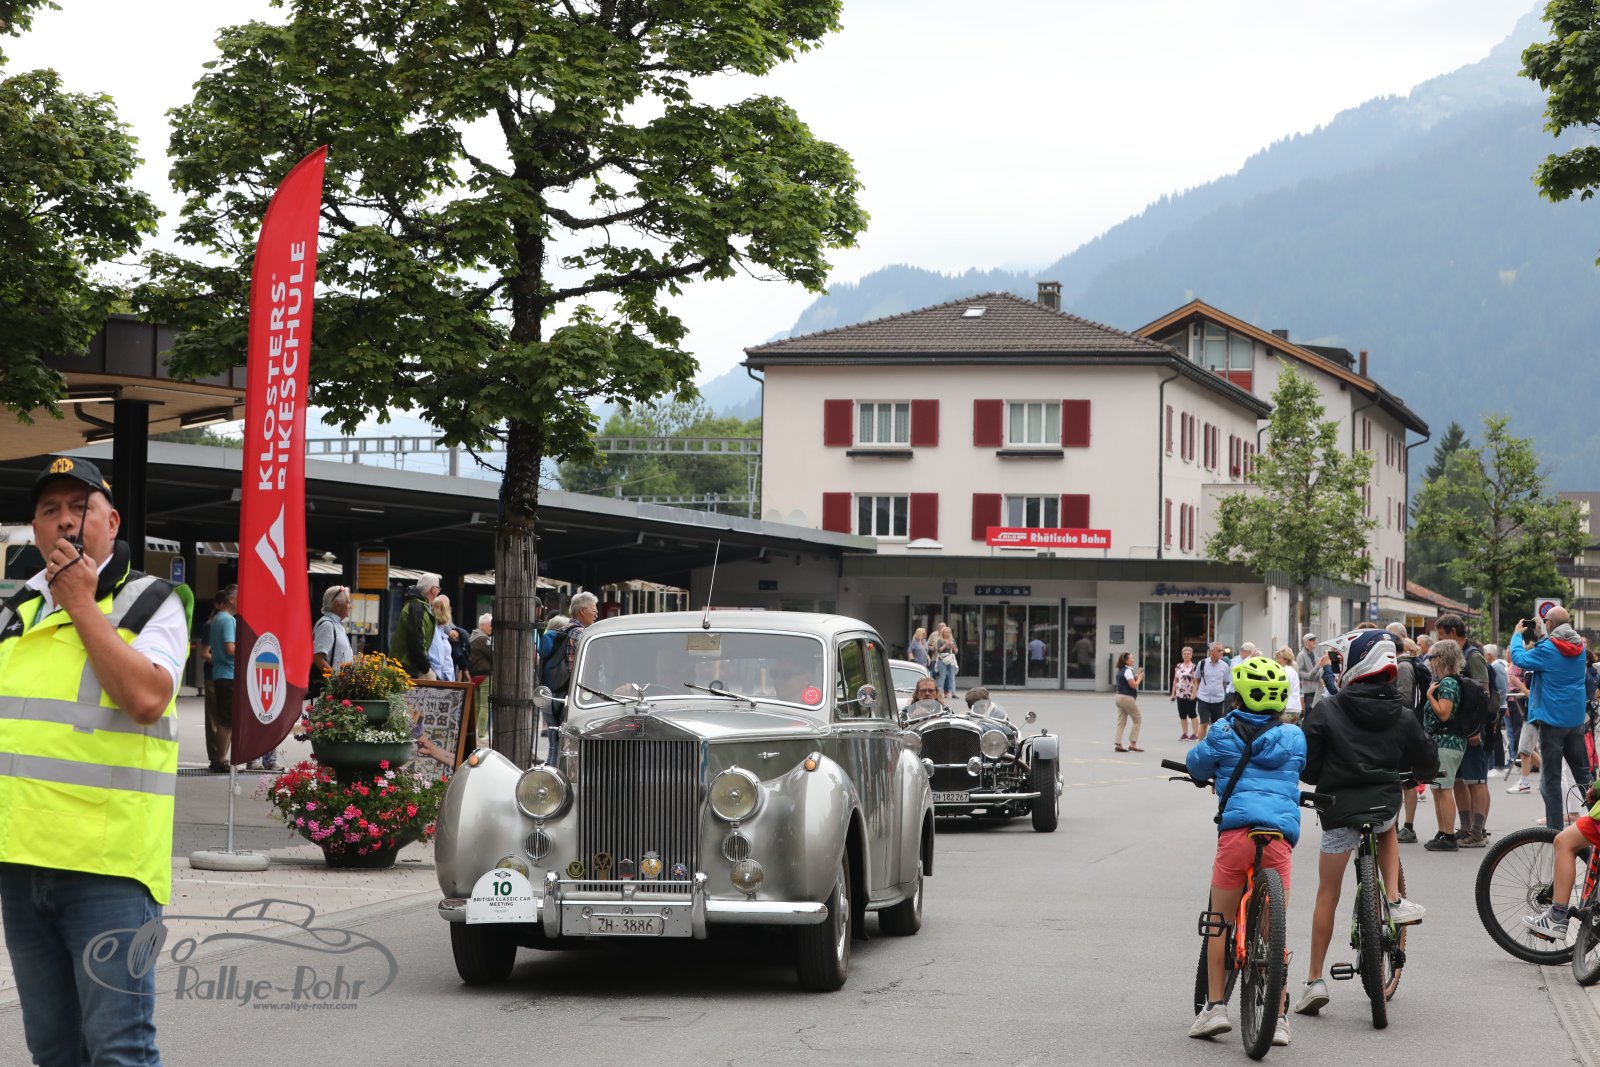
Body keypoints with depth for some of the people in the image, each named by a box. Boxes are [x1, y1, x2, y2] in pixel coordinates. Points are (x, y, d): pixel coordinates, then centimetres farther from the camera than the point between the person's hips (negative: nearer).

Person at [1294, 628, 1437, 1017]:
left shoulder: (1327, 711, -9)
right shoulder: (1402, 718, 1)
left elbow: (1306, 766, -7)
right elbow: (1428, 765, 10)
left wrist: (1318, 780, 16)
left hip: (1340, 809, -2)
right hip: (1385, 805, 2)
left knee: (1327, 893, 8)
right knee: (1388, 829, 40)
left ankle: (1315, 980, 8)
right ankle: (1395, 901, 20)